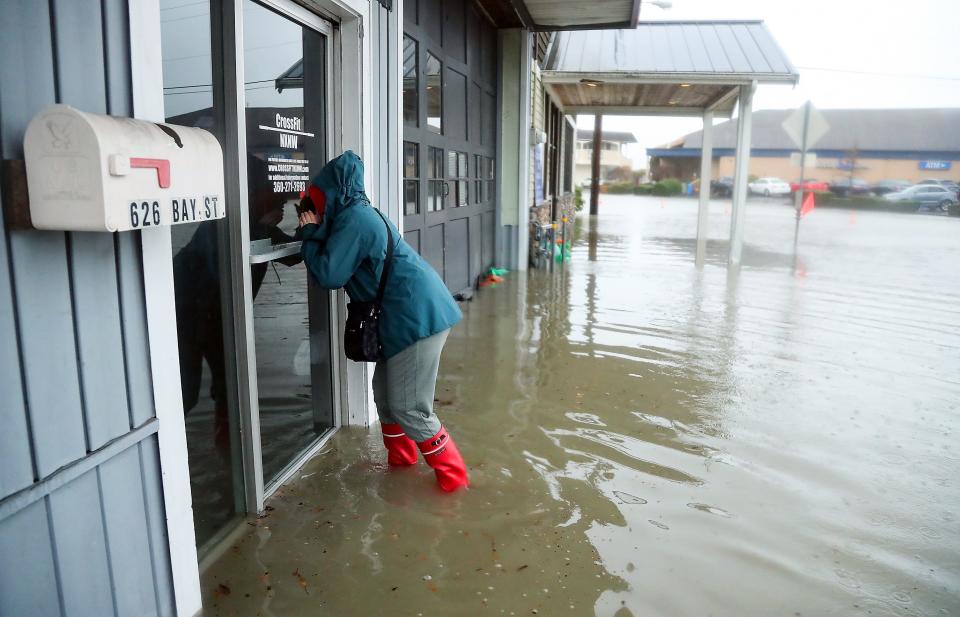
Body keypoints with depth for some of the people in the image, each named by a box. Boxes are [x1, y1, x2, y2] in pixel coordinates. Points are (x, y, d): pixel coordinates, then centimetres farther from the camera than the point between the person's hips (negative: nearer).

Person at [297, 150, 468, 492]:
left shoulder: (352, 219, -13)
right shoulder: (358, 214, 18)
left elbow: (329, 274, -15)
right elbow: (339, 265, 23)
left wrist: (310, 234, -1)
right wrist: (316, 234, 11)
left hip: (417, 315, -10)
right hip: (411, 312, 10)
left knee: (408, 407, -4)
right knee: (385, 390, 18)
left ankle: (453, 473, 8)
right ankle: (400, 456, 34)